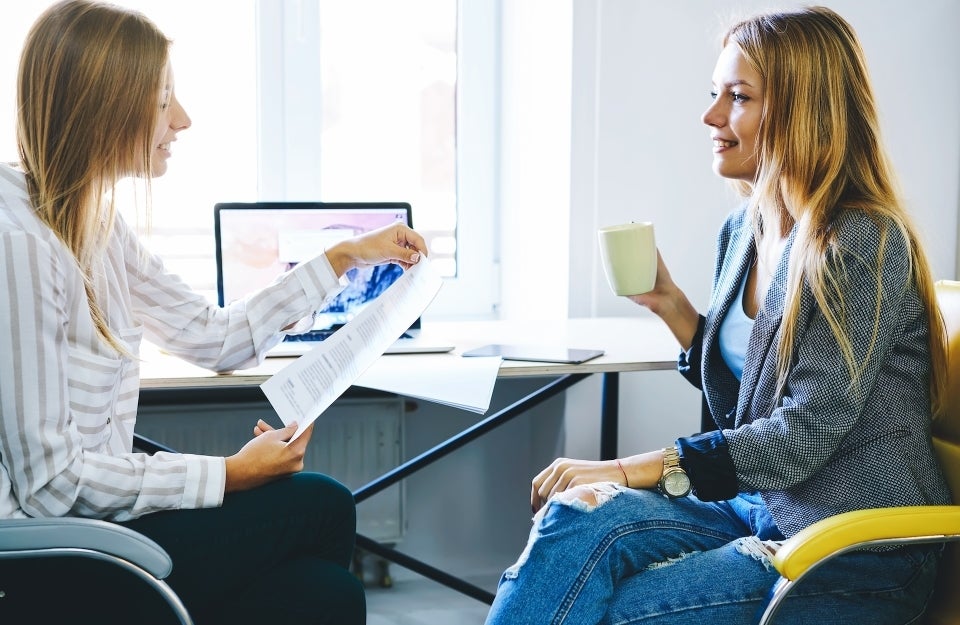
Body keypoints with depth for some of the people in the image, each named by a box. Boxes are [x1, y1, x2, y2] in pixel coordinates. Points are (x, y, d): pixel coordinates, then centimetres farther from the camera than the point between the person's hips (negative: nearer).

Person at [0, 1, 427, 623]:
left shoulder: (95, 224, 7)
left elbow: (216, 337, 14)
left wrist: (344, 258, 15)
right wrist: (228, 474, -16)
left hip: (93, 514, 9)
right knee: (321, 507, -4)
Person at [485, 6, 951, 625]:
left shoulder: (864, 245, -17)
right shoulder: (742, 230, 8)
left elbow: (807, 435, -21)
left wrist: (633, 470, -23)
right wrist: (669, 303, 2)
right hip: (762, 509, 7)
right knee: (578, 518, -21)